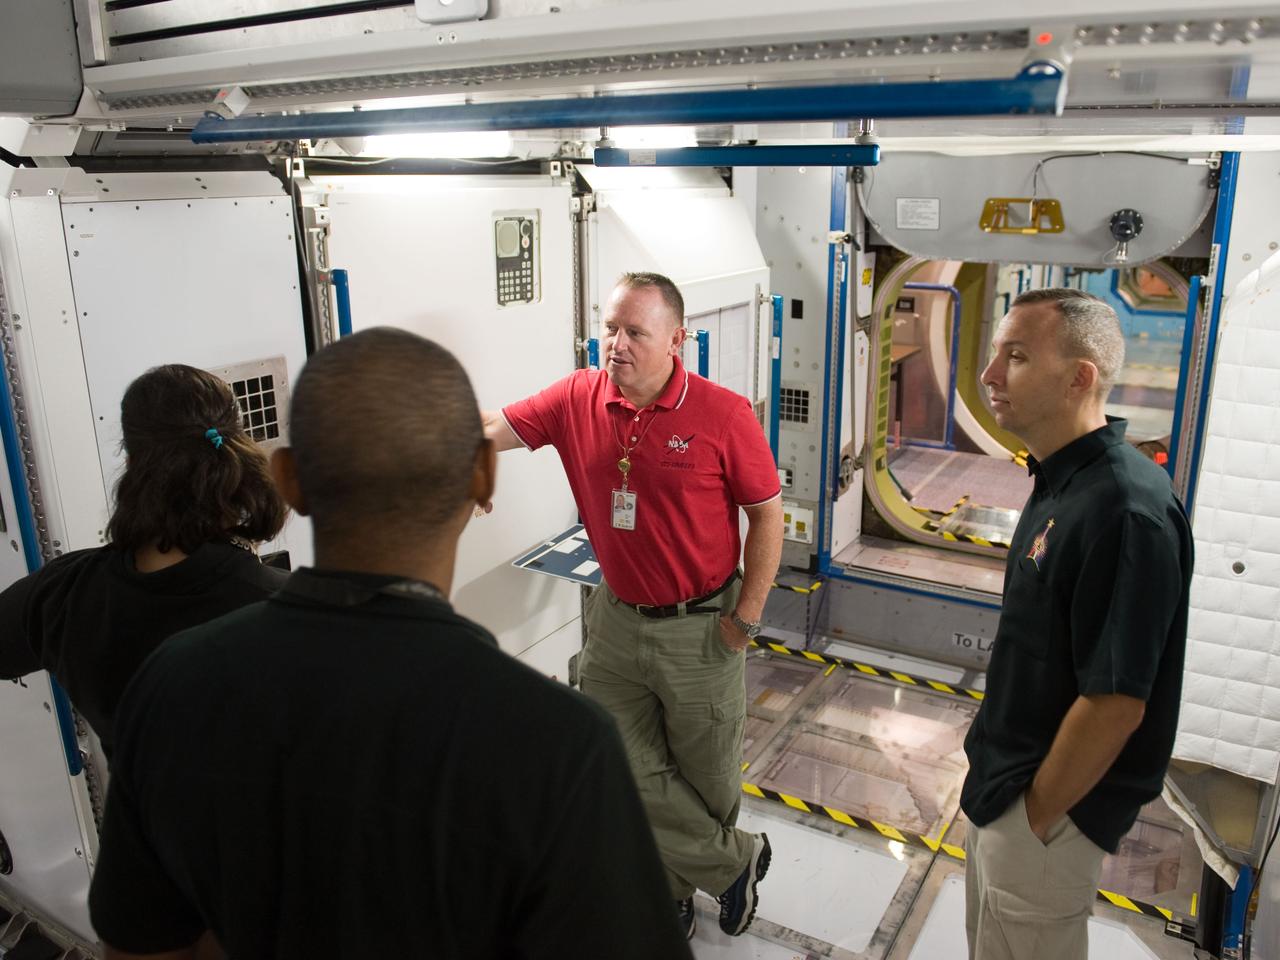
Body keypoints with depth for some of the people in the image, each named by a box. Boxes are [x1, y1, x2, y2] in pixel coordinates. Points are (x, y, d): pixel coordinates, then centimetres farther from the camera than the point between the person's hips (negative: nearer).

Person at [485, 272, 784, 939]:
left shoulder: (723, 414, -15)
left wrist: (746, 618, -9)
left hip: (700, 628, -3)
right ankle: (734, 862, 33)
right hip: (617, 620, 4)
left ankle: (674, 888, 43)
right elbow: (490, 431, -10)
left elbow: (767, 514, -8)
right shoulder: (579, 399, -5)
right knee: (624, 771, 11)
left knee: (706, 777, 15)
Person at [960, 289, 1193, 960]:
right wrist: (998, 782, 16)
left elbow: (1116, 703, -27)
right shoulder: (1060, 480, 2)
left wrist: (1036, 818, -16)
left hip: (1047, 808, -8)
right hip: (1007, 783, 9)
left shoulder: (1126, 509, -28)